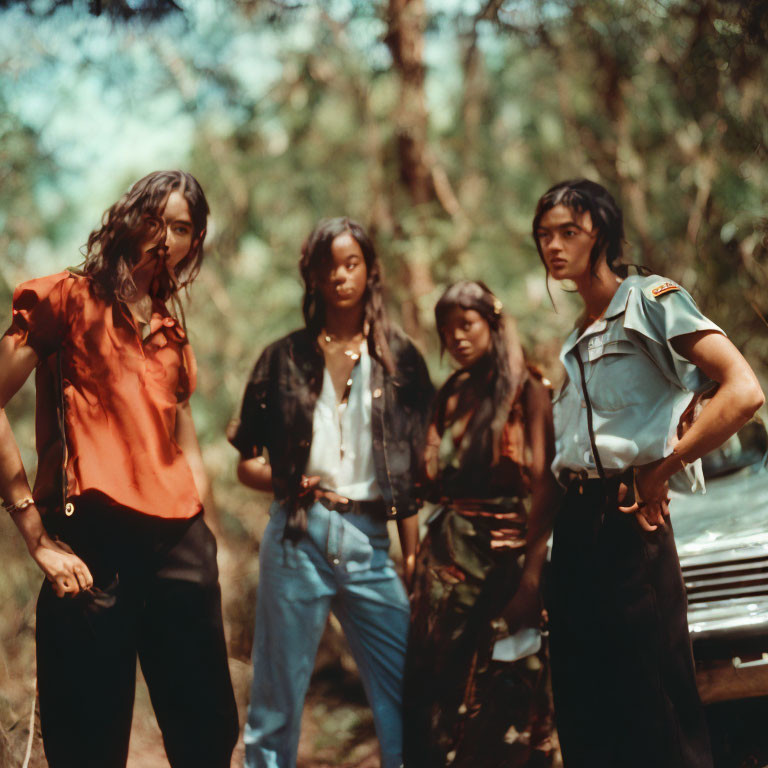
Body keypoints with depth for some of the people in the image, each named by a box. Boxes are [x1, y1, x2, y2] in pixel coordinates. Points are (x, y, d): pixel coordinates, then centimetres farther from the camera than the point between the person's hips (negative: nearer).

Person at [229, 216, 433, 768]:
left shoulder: (401, 360, 10)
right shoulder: (285, 359, 9)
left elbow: (413, 469, 9)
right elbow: (247, 462, 10)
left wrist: (413, 554, 2)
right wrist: (286, 482, -10)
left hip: (370, 541, 1)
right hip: (298, 536, 0)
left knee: (408, 692, -6)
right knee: (278, 696, 1)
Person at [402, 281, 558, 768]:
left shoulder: (528, 391, -3)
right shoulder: (452, 395, 14)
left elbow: (546, 486, -12)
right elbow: (433, 481, 11)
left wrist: (532, 575, -20)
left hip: (505, 556, -5)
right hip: (447, 558, 5)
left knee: (506, 700, -2)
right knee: (438, 688, 4)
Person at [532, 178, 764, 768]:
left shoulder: (651, 301, -5)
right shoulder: (578, 337, 19)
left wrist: (661, 471, -14)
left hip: (629, 520, -8)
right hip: (574, 525, 8)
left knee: (657, 710, -6)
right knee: (583, 715, 10)